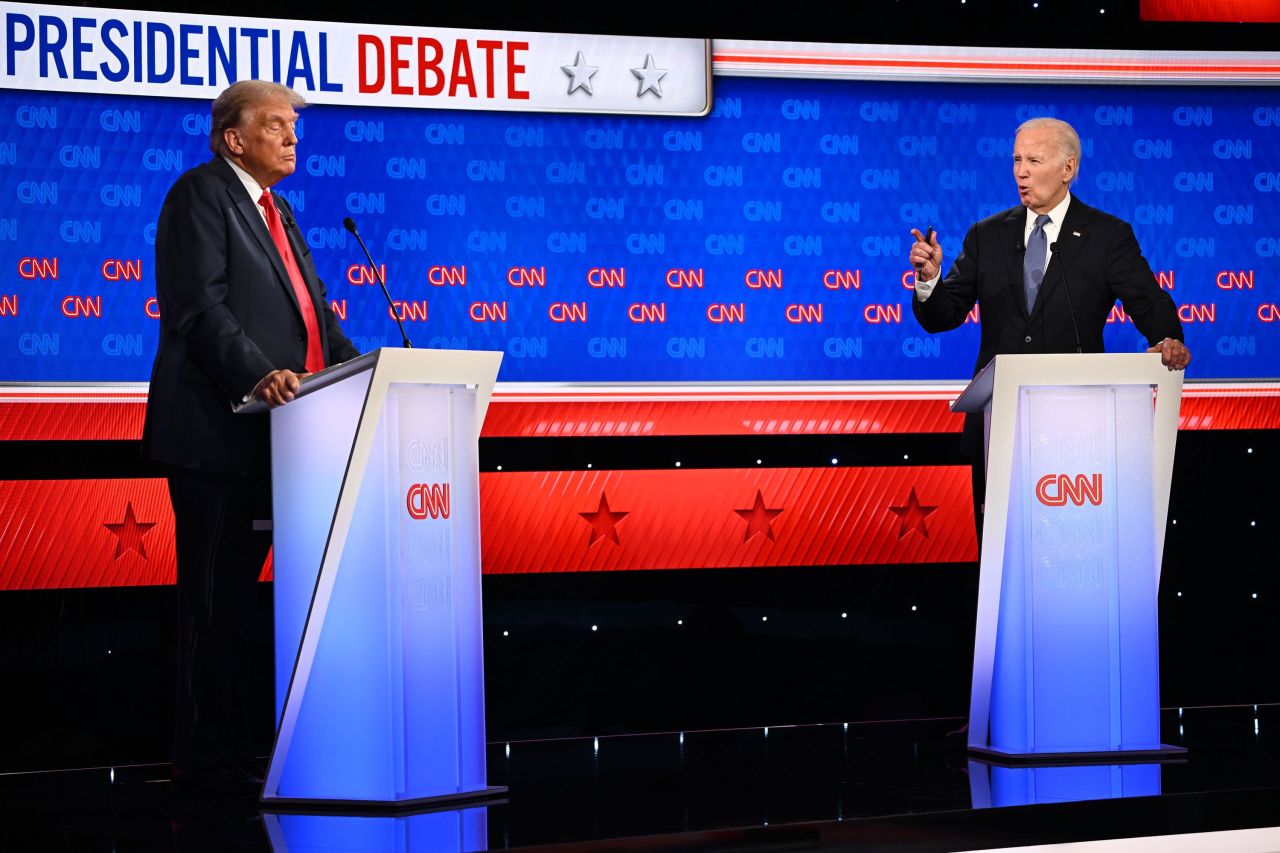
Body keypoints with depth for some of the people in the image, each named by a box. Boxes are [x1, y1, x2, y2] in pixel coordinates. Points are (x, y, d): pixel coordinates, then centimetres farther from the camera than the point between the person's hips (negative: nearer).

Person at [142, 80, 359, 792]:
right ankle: (208, 755, -1)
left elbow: (314, 311, 20)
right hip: (218, 431, -9)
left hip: (269, 432, 9)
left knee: (240, 593, 11)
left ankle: (236, 744, 16)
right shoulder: (201, 194, -6)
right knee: (215, 598, -5)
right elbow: (201, 306, -17)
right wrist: (258, 375, -29)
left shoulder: (278, 211, 23)